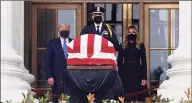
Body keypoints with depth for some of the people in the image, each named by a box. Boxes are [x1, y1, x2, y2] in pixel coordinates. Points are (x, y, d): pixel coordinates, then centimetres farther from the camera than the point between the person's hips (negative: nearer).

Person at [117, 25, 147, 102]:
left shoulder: (141, 46, 6)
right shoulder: (123, 46, 7)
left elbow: (144, 62, 3)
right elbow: (119, 62, 6)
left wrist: (144, 77, -5)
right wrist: (119, 76, -4)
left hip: (137, 73, 0)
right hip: (125, 73, 0)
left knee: (137, 96, -1)